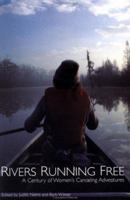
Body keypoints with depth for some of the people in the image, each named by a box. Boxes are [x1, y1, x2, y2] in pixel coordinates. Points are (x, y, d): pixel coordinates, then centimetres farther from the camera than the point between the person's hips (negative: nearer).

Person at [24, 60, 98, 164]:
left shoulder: (48, 98, -19)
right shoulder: (84, 96, -13)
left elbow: (29, 127, -11)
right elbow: (93, 125, 1)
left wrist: (28, 122, 12)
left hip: (54, 149, -1)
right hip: (79, 149, 2)